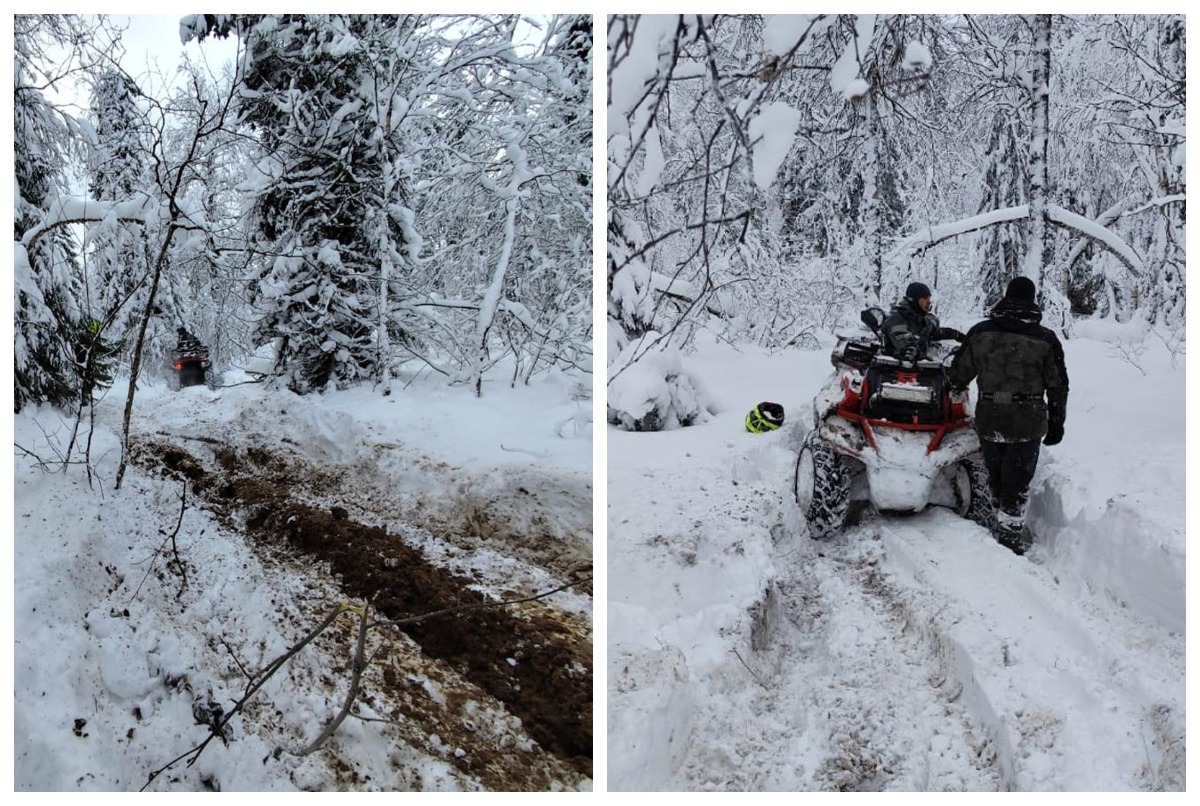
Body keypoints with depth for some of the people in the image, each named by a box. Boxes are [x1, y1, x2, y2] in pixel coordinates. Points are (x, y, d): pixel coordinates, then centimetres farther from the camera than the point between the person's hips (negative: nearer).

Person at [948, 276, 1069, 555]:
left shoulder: (979, 333, -2)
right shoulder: (1045, 339, -6)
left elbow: (958, 375, 5)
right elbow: (1058, 386, 0)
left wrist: (953, 387, 29)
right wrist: (1056, 423, 10)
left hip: (988, 420, 2)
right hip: (1027, 424, -2)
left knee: (996, 477, 19)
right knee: (1017, 481, 6)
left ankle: (1003, 525, 31)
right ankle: (1010, 535, 8)